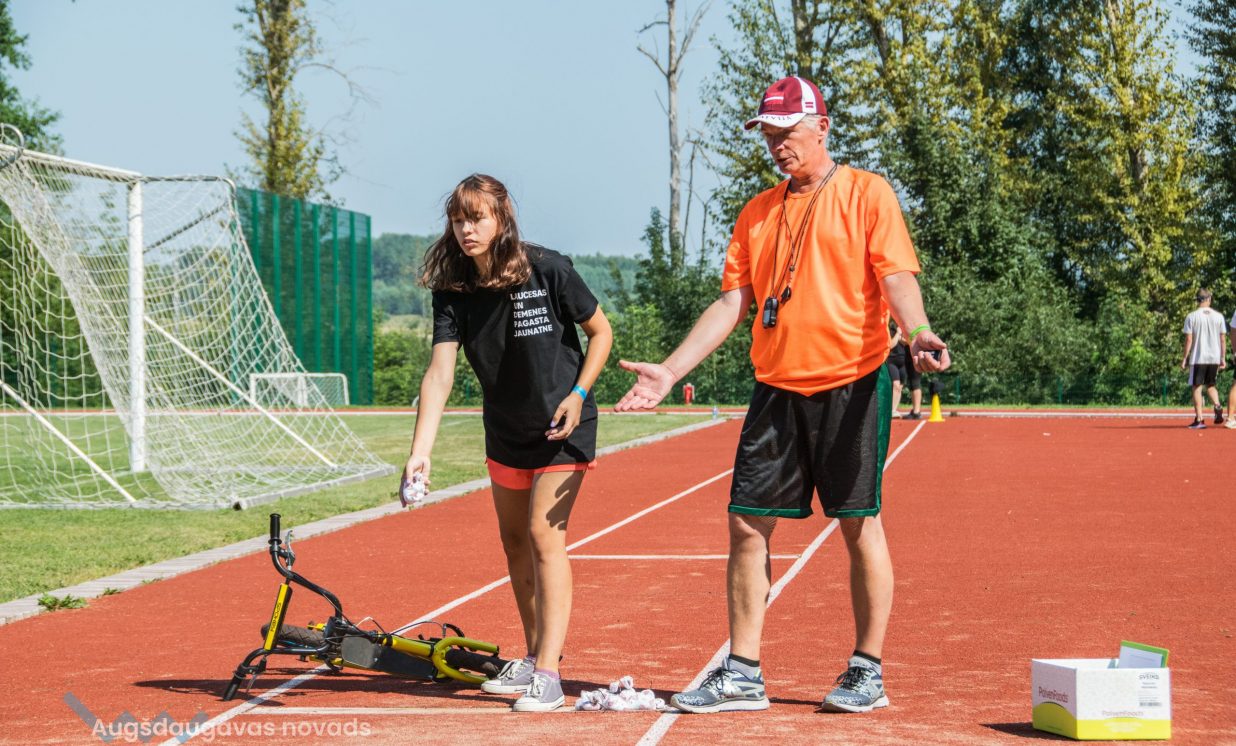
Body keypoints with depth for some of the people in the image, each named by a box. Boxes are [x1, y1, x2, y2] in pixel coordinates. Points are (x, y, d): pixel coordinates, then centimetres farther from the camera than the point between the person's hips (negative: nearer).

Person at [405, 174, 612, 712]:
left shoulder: (548, 271, -20)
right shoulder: (452, 292, -11)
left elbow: (601, 332, -6)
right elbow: (439, 373, -20)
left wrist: (578, 394, -19)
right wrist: (420, 452, -30)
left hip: (563, 426, -5)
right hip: (505, 431, 5)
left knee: (544, 535, -14)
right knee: (514, 540, 13)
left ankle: (548, 675, -15)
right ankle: (534, 657, 28)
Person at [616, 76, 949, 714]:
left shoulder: (866, 194, 1)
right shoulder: (758, 213, 16)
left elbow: (897, 277, -9)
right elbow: (732, 303, 14)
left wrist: (918, 332, -30)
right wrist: (670, 371, 5)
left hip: (851, 383, -5)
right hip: (777, 389, 5)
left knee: (859, 524, -1)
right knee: (748, 523, 1)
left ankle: (867, 672, 9)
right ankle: (742, 674, 8)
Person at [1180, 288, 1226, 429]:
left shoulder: (1191, 317, -4)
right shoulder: (1218, 316, 3)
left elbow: (1188, 340, -6)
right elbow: (1223, 340, 4)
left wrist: (1184, 358, 0)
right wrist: (1223, 358, 10)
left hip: (1197, 359, -3)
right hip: (1214, 358, 3)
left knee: (1197, 387, 2)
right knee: (1210, 385, 19)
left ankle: (1199, 419, -4)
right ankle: (1217, 406, -7)